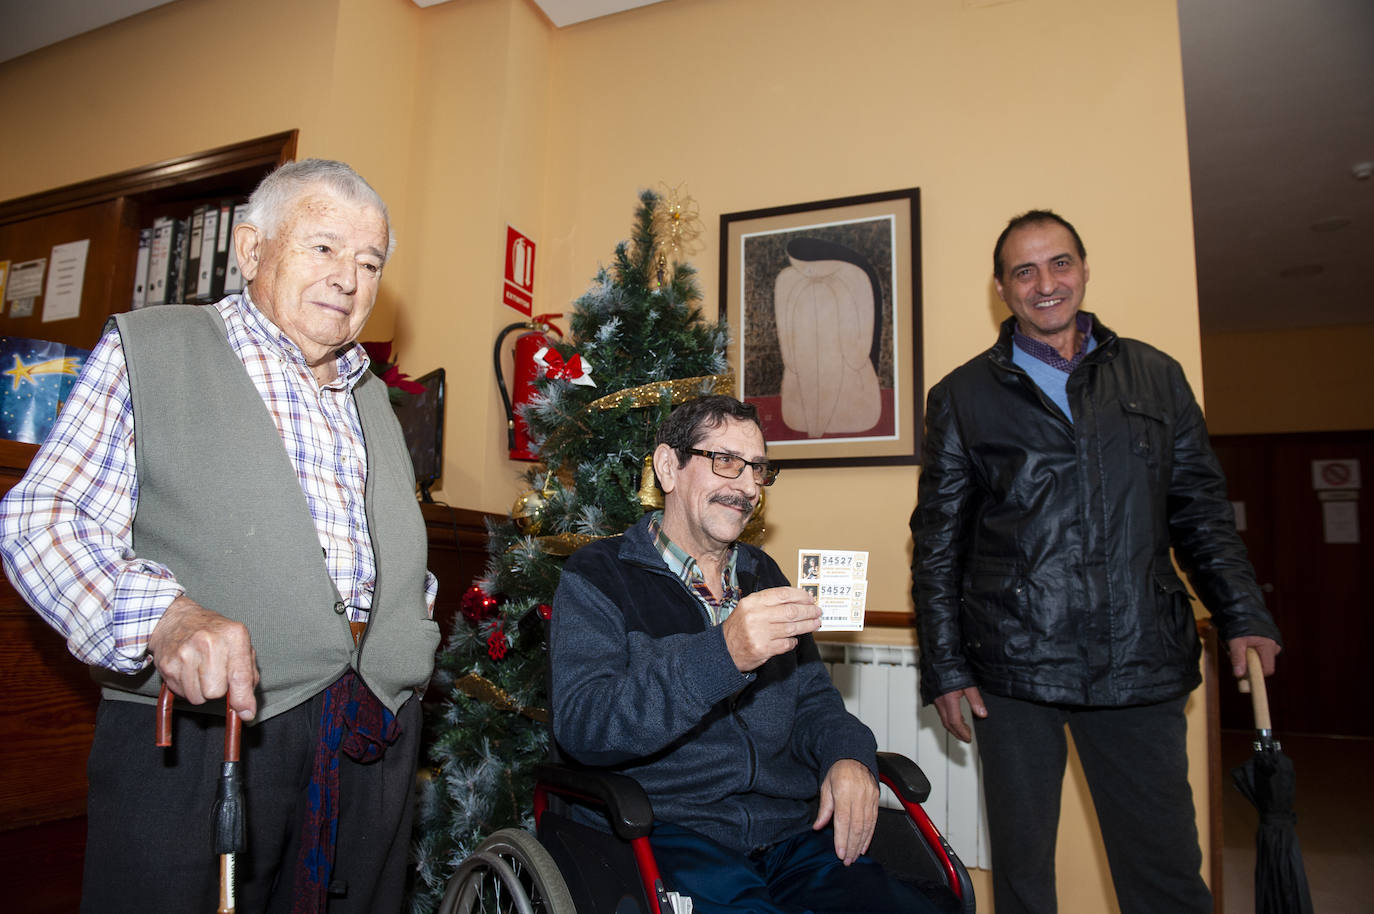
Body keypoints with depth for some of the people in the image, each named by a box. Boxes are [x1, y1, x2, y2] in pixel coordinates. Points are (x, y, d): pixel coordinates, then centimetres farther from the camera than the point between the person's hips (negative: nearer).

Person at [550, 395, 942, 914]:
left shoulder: (763, 575, 19)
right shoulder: (598, 577, -1)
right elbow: (580, 724, -14)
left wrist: (848, 756, -3)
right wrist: (722, 654, -27)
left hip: (792, 830, 5)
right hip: (670, 832, -5)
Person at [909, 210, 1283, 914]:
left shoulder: (1154, 376, 12)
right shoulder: (962, 397, 5)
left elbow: (1201, 511, 15)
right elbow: (937, 542, 3)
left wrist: (1244, 615, 2)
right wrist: (944, 666, -1)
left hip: (1141, 665, 2)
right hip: (1013, 670, -1)